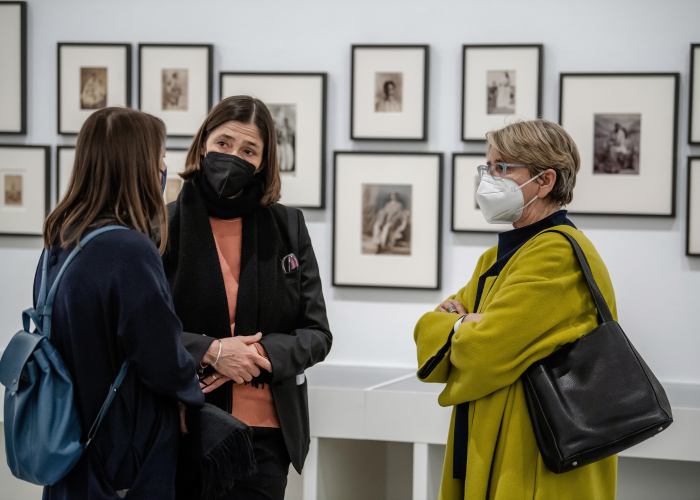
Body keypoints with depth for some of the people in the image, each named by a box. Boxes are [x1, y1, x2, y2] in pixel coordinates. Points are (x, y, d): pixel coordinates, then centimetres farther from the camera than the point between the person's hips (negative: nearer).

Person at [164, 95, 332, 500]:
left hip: (266, 432, 2)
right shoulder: (165, 227, -2)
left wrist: (261, 354, -13)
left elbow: (317, 334, 5)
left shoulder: (288, 227, 5)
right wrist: (210, 351, -19)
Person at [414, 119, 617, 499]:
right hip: (490, 455, 9)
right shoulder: (498, 256, 14)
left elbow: (482, 351, -23)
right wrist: (464, 325, -11)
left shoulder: (560, 254, -16)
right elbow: (428, 329, 10)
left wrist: (451, 326, -1)